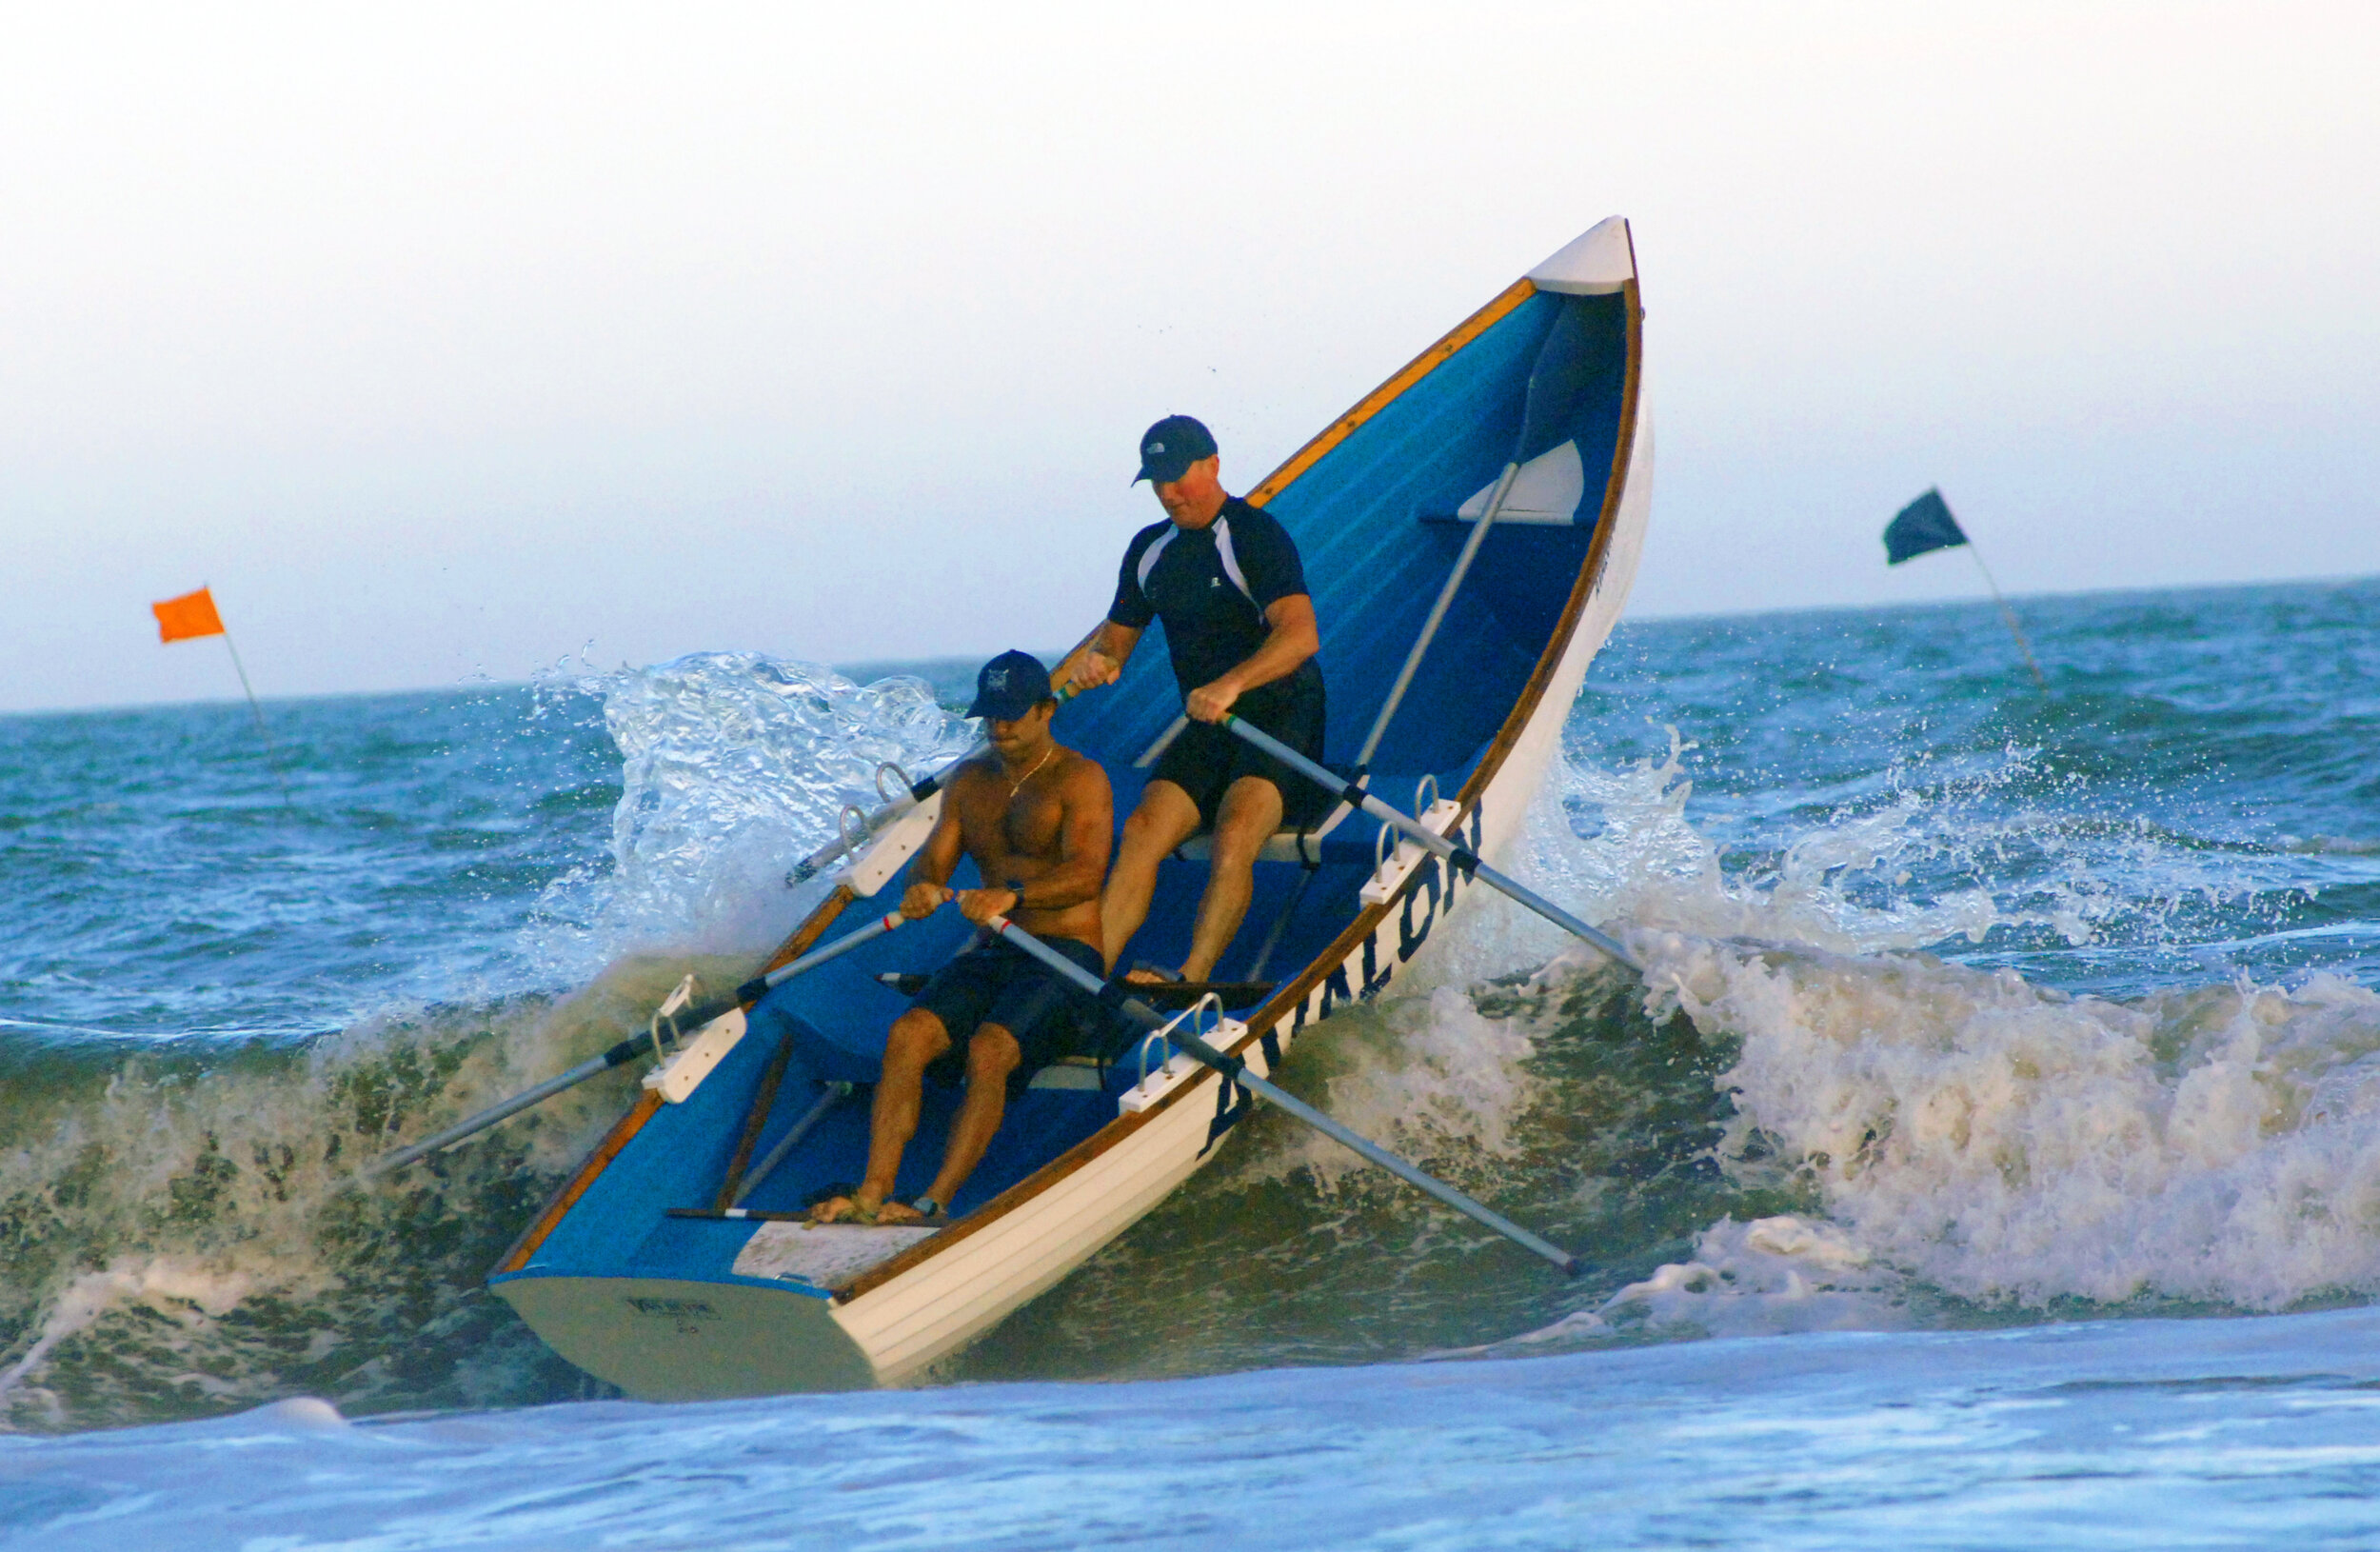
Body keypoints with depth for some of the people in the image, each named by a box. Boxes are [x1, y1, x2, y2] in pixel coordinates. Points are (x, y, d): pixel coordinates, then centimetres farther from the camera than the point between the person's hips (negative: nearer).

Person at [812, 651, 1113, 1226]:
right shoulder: (970, 782, 17)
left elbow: (1086, 874, -19)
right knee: (907, 1034, -22)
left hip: (1068, 960, -6)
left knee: (988, 1049, -32)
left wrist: (1011, 895, -37)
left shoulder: (1080, 779, -3)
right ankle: (874, 1192, -29)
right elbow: (931, 862, 9)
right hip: (992, 957, 6)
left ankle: (933, 1205, -37)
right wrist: (922, 888, -17)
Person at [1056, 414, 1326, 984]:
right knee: (1142, 831, -19)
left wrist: (1231, 684, -40)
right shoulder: (1150, 549, 12)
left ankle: (1194, 977, -42)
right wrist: (1098, 660, -4)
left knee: (1234, 835, -31)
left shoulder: (1257, 536, -12)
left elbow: (1301, 634, -25)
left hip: (1281, 714, -6)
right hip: (1205, 728, 6)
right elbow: (1118, 634, 22)